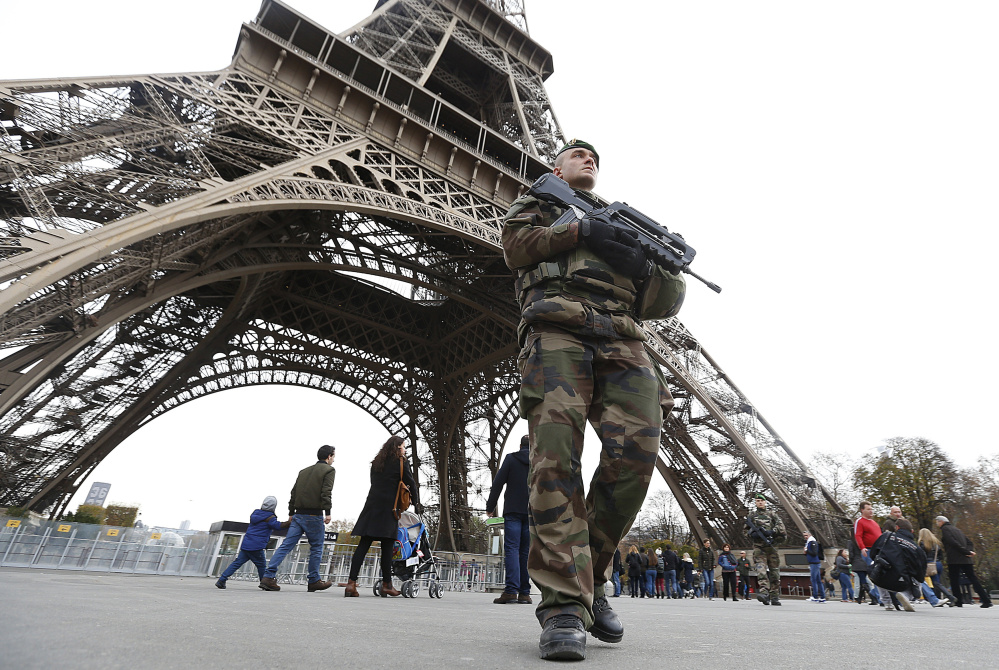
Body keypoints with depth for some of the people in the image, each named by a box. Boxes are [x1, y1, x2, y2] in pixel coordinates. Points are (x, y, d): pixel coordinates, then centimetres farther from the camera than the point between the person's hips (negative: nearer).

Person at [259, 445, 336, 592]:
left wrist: (291, 513, 21)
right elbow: (326, 492, -15)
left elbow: (294, 492, 16)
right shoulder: (329, 470, -3)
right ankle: (314, 581, 14)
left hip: (298, 514, 6)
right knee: (316, 548, 7)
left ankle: (268, 576, -5)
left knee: (286, 545, 4)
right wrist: (328, 512, -16)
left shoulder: (303, 471, 18)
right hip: (314, 516, -6)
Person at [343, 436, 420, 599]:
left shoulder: (376, 462, 17)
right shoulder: (401, 462, 1)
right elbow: (411, 484, 2)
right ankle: (386, 584, 8)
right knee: (387, 546, 1)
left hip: (372, 506, 5)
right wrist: (417, 504, 14)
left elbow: (375, 483, 18)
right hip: (388, 507, -5)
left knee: (363, 544, 1)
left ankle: (351, 583, -5)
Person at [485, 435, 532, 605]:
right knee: (526, 551, 6)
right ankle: (525, 593, 6)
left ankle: (511, 590, -15)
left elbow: (497, 484, 0)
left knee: (511, 549, -4)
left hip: (513, 511, -3)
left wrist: (490, 507, 6)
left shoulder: (511, 459, 2)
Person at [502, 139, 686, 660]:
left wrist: (644, 263, 1)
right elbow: (516, 247, 6)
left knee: (636, 451, -15)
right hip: (556, 328, -3)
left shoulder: (624, 220, 37)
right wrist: (581, 232, 0)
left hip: (622, 340, 4)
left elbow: (666, 302, 24)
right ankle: (564, 604, -14)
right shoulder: (536, 203, 30)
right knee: (556, 451, -20)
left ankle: (591, 575, 4)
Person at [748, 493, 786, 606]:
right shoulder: (752, 515, 14)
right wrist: (754, 533, -5)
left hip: (771, 546, 1)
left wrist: (771, 531, -16)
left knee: (774, 572, 3)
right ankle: (764, 592, -29)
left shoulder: (772, 515, 14)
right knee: (761, 569, -18)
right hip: (758, 547, -1)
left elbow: (781, 526, -1)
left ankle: (775, 597, 11)